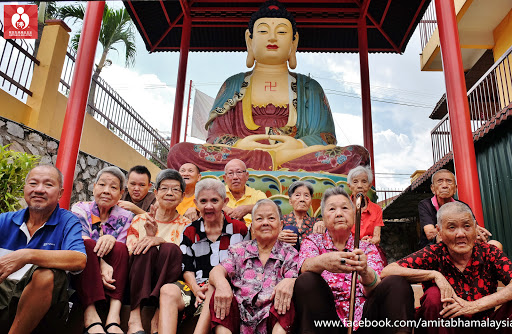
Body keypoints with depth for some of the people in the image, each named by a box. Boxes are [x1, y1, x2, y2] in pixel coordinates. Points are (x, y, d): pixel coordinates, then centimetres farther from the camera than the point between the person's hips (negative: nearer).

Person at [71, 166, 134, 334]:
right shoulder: (80, 210, 3)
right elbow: (83, 245, -14)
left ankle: (113, 316, -38)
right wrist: (101, 264, -33)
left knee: (120, 248, -27)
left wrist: (111, 239, -30)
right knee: (88, 245, -30)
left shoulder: (125, 217, 6)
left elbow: (121, 252, -5)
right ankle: (90, 315, -40)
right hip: (82, 272, -1)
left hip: (111, 274, 1)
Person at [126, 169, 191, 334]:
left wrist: (161, 240, -22)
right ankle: (135, 317, -32)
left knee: (170, 249, -28)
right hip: (137, 285, 1)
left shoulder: (186, 225, 8)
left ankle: (158, 320, -30)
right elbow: (128, 255, 1)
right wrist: (148, 236, -18)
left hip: (168, 282, 0)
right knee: (147, 248, -27)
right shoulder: (139, 220, 10)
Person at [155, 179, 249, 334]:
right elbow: (187, 268, 11)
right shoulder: (190, 232, 13)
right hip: (198, 287, 3)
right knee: (168, 291, -29)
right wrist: (196, 289, -10)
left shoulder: (239, 229, 8)